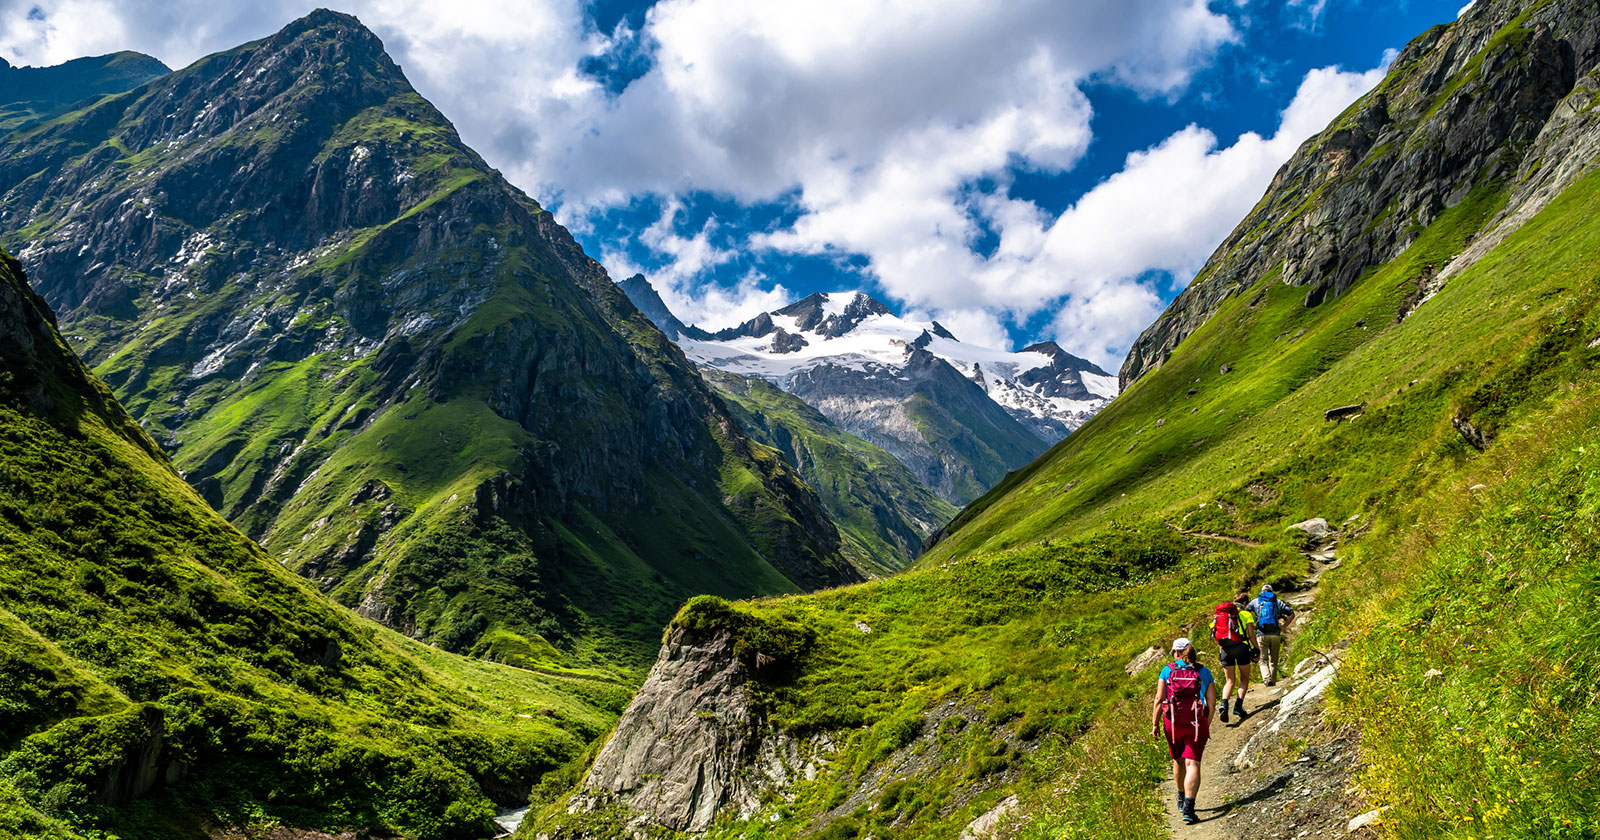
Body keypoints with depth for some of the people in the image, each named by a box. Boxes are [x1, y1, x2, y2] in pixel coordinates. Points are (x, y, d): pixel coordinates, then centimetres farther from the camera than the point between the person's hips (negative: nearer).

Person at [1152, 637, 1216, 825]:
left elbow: (1159, 699, -4)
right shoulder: (1204, 672, 5)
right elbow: (1212, 702, 3)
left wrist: (1155, 723, 2)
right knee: (1192, 764, -4)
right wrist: (1207, 725, 15)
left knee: (1178, 761, 20)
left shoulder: (1168, 670, 0)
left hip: (1172, 724, 1)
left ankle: (1182, 798, 40)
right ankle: (1188, 807, -19)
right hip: (1197, 724, -1)